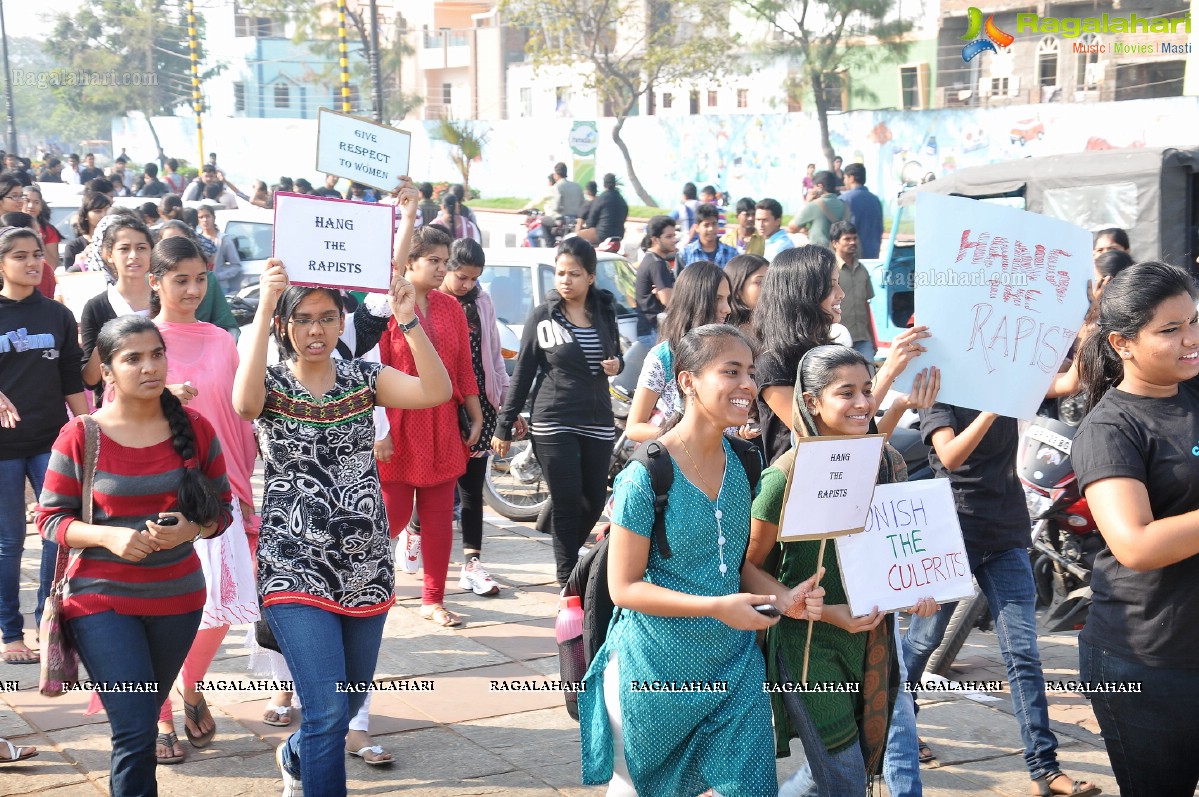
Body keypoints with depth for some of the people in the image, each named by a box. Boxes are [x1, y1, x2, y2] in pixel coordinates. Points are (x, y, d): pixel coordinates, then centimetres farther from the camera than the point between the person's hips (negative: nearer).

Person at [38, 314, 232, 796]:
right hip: (102, 600, -3)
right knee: (136, 731, -10)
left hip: (177, 598, 3)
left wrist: (191, 529, -16)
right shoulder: (80, 437, -8)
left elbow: (221, 509, 6)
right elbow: (50, 519, -4)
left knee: (142, 721, 17)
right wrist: (108, 536, -21)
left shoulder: (195, 429, -2)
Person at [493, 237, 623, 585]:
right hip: (554, 423, -4)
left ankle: (567, 556, 32)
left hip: (598, 422, 4)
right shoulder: (542, 315, -3)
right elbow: (522, 374, 0)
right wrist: (504, 426, 0)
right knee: (567, 505, -4)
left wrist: (617, 364, -3)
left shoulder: (604, 311, 7)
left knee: (594, 503, 8)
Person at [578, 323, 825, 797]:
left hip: (735, 665, 5)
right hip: (658, 670, -5)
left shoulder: (741, 463, 0)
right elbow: (624, 587, -16)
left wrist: (783, 597, -8)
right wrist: (717, 606, -25)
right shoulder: (647, 476, -18)